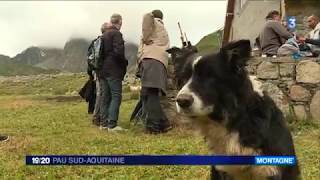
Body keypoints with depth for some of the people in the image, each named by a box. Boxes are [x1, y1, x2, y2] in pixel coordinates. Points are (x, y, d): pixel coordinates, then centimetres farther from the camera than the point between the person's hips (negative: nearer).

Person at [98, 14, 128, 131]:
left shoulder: (104, 35, 16)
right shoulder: (116, 34, -10)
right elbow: (118, 51, -20)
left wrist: (100, 67, 19)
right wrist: (125, 62, -4)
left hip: (102, 70, 8)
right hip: (113, 70, -8)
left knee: (104, 97, 10)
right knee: (116, 96, -6)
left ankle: (104, 123, 13)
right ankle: (112, 124, -11)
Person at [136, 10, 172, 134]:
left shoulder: (153, 23, 14)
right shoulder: (164, 31, 37)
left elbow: (148, 16, -9)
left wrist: (145, 38, -6)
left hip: (151, 59, -9)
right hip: (160, 62, 9)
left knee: (149, 94, -17)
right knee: (151, 95, 8)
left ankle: (153, 126, -25)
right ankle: (162, 123, 4)